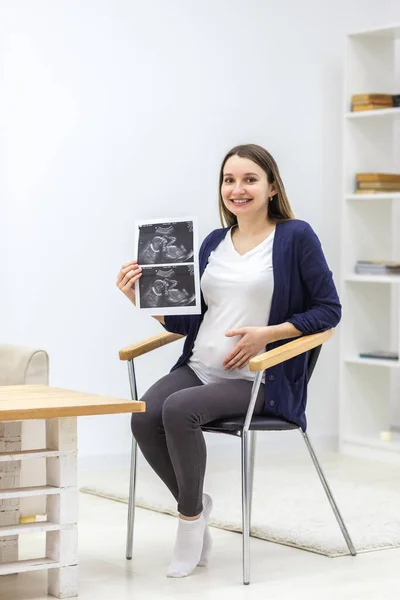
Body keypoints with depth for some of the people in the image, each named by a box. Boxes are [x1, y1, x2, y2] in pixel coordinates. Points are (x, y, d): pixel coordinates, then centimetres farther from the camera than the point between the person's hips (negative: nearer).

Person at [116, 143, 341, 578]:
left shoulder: (296, 237, -2)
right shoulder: (214, 243, 14)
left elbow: (328, 310, -3)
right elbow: (186, 320, 15)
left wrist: (266, 334, -14)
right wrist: (142, 297, -1)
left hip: (260, 379, -5)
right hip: (199, 367, 5)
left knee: (178, 410, -30)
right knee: (143, 417, -23)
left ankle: (191, 514, -6)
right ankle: (193, 504, 2)